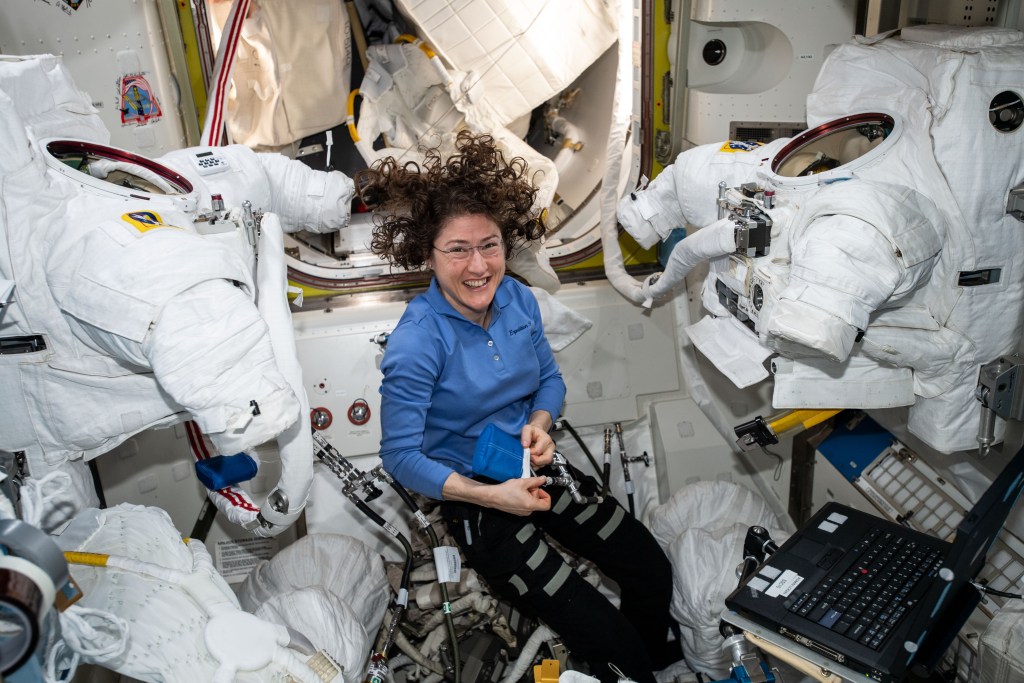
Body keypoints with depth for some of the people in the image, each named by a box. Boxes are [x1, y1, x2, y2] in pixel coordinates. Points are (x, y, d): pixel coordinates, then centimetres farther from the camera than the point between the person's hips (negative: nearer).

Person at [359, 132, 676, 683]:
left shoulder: (518, 300, -5)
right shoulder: (416, 341, -24)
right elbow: (400, 454, -20)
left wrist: (540, 422, -11)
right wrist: (489, 495, -26)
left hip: (537, 470, 6)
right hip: (473, 498, -6)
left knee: (653, 573, 4)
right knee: (606, 639, -11)